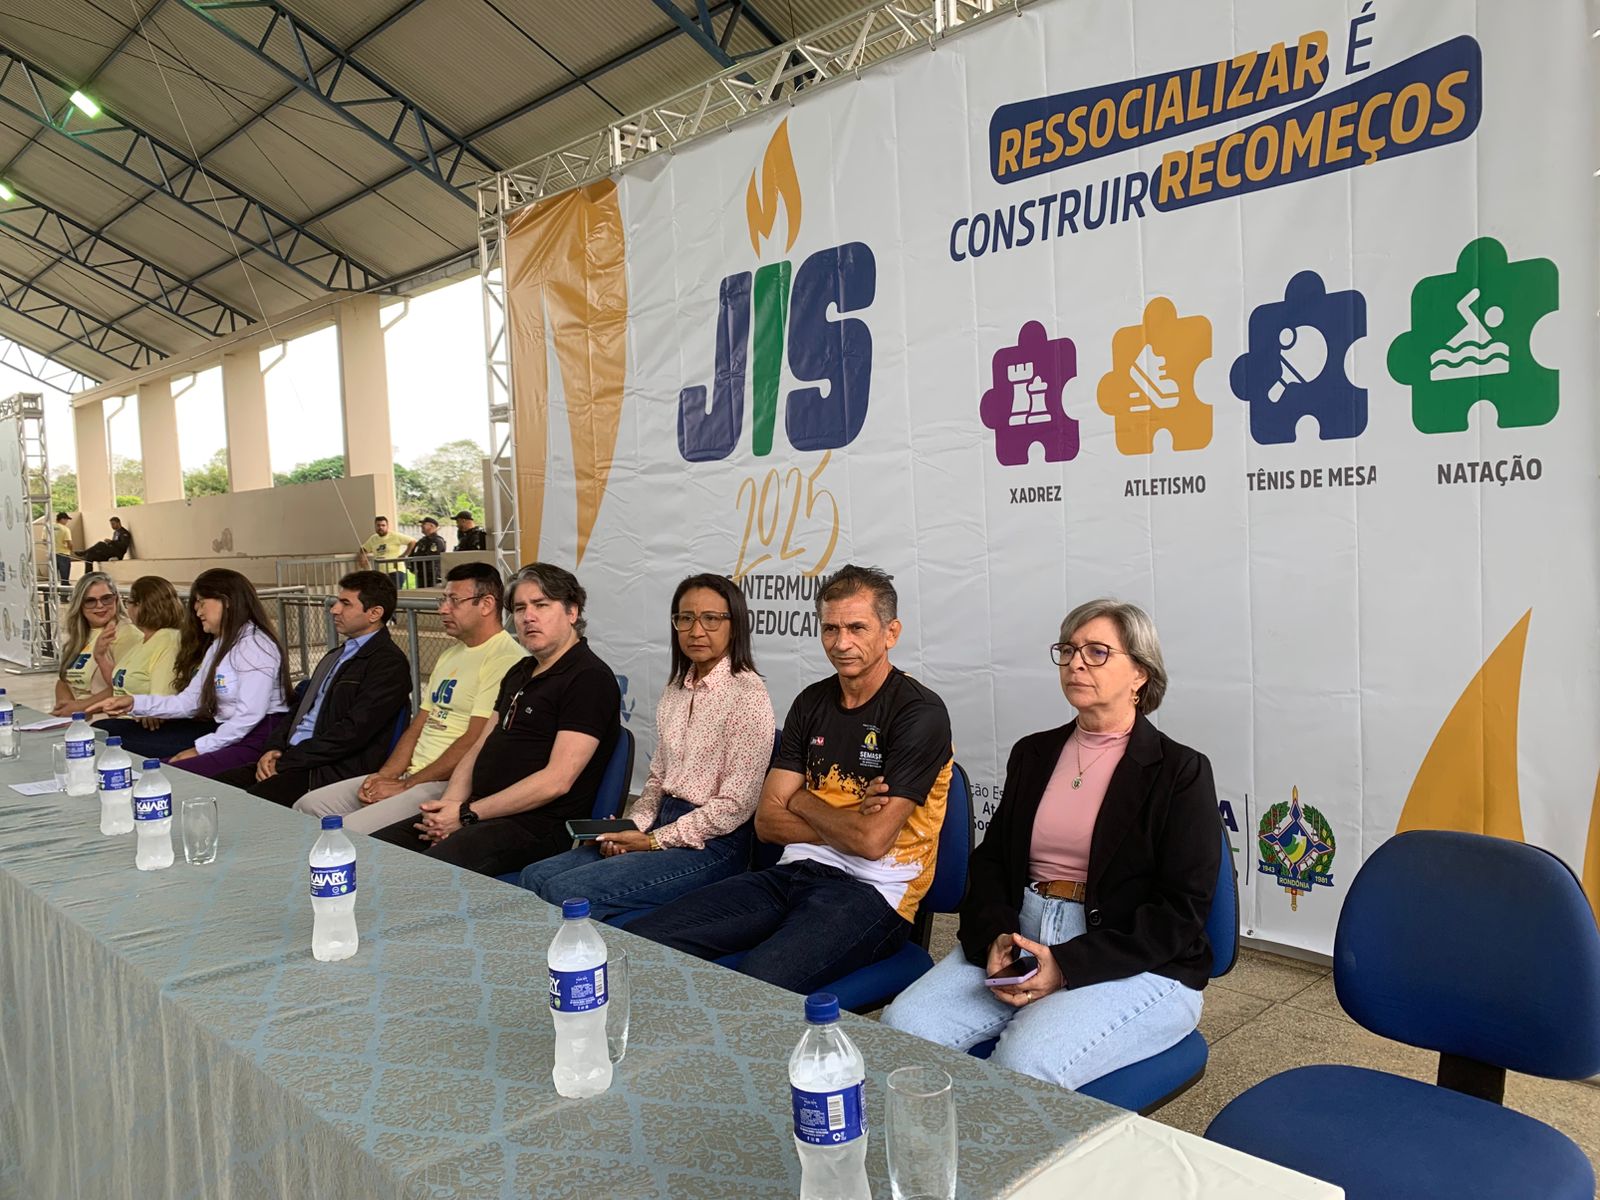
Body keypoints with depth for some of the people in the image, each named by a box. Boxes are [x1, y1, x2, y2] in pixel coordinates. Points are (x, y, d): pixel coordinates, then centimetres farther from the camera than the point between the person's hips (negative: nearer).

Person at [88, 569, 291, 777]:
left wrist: (200, 749, -15)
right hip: (227, 734, 10)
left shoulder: (254, 644, -12)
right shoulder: (218, 646, 22)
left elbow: (249, 715, -20)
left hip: (256, 741, -10)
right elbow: (188, 701, 13)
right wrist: (135, 703, 3)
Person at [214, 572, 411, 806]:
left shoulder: (389, 663, -8)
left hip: (336, 770, -9)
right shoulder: (335, 655, 23)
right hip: (292, 756, 9)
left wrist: (285, 762, -12)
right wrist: (274, 749, 2)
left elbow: (353, 730, -16)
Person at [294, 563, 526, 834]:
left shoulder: (505, 659, -14)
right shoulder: (450, 655, 19)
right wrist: (385, 775, 2)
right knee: (307, 806, 5)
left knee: (348, 831, -23)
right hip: (410, 774, 10)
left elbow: (473, 743, -19)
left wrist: (406, 785, -13)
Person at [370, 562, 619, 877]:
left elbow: (556, 781, -19)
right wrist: (449, 804, -1)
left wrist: (468, 814, -15)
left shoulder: (589, 678, -12)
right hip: (486, 814, 9)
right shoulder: (519, 674, 21)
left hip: (537, 825, -9)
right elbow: (479, 748, 20)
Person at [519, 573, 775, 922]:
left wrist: (655, 840, -12)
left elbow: (737, 804, -16)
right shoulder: (676, 690, 13)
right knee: (535, 877, -5)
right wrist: (632, 827, -1)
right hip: (664, 824, 8)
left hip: (713, 843, -8)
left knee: (566, 892, -20)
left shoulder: (747, 694, -13)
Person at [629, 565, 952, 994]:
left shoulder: (920, 713, -8)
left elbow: (872, 841, -16)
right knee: (639, 943, -12)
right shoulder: (812, 703, 12)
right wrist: (847, 822, -7)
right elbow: (767, 821, 8)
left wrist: (803, 802, 1)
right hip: (796, 873, 6)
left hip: (871, 890, -6)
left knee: (758, 983, -36)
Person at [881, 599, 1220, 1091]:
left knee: (1025, 1062, -31)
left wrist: (1069, 965, -17)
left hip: (1137, 969, -4)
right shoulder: (1033, 754, 14)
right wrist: (996, 935, -6)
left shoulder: (1180, 771, -3)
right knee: (904, 1025, -18)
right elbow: (990, 858, 16)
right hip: (1019, 938, 5)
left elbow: (1182, 912, -9)